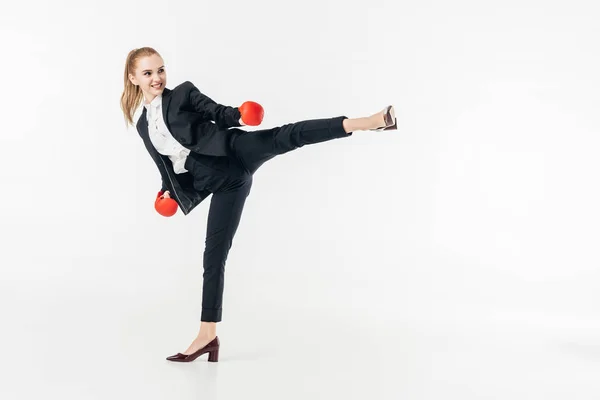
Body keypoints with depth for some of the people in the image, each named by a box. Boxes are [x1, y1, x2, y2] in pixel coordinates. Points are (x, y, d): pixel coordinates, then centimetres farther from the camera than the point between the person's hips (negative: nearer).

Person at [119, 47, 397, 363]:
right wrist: (168, 190, 8)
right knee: (214, 255, 1)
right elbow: (167, 165, 24)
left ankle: (371, 121, -44)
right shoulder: (144, 126, 16)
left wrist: (240, 115, -19)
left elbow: (221, 114, 1)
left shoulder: (183, 93, 6)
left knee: (285, 136, -32)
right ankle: (208, 336, 8)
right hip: (223, 181, 3)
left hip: (236, 151, -3)